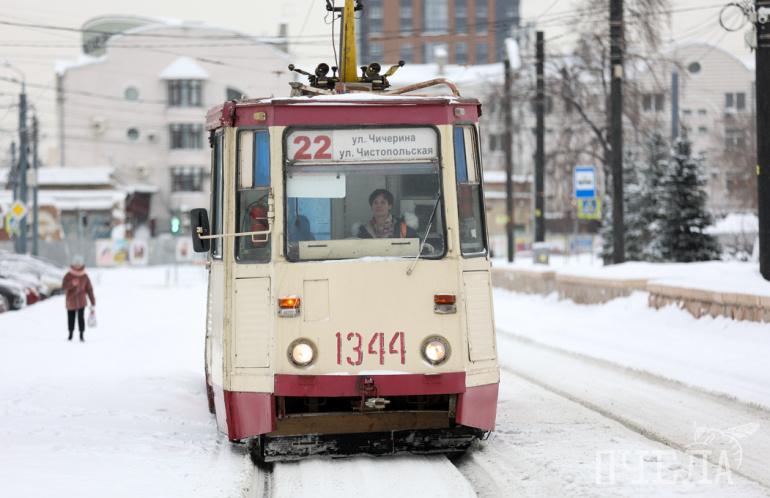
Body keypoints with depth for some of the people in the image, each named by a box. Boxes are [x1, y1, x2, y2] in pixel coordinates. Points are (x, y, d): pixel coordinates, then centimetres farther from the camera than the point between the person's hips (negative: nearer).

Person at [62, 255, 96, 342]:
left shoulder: (85, 276, -2)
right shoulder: (68, 276, -7)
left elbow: (89, 289, 2)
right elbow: (64, 286, -20)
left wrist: (93, 303, 0)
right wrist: (72, 283, -39)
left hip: (81, 301, 0)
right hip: (70, 301, 0)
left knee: (81, 317, -12)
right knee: (71, 318, 9)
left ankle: (81, 335, -1)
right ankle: (71, 333, 29)